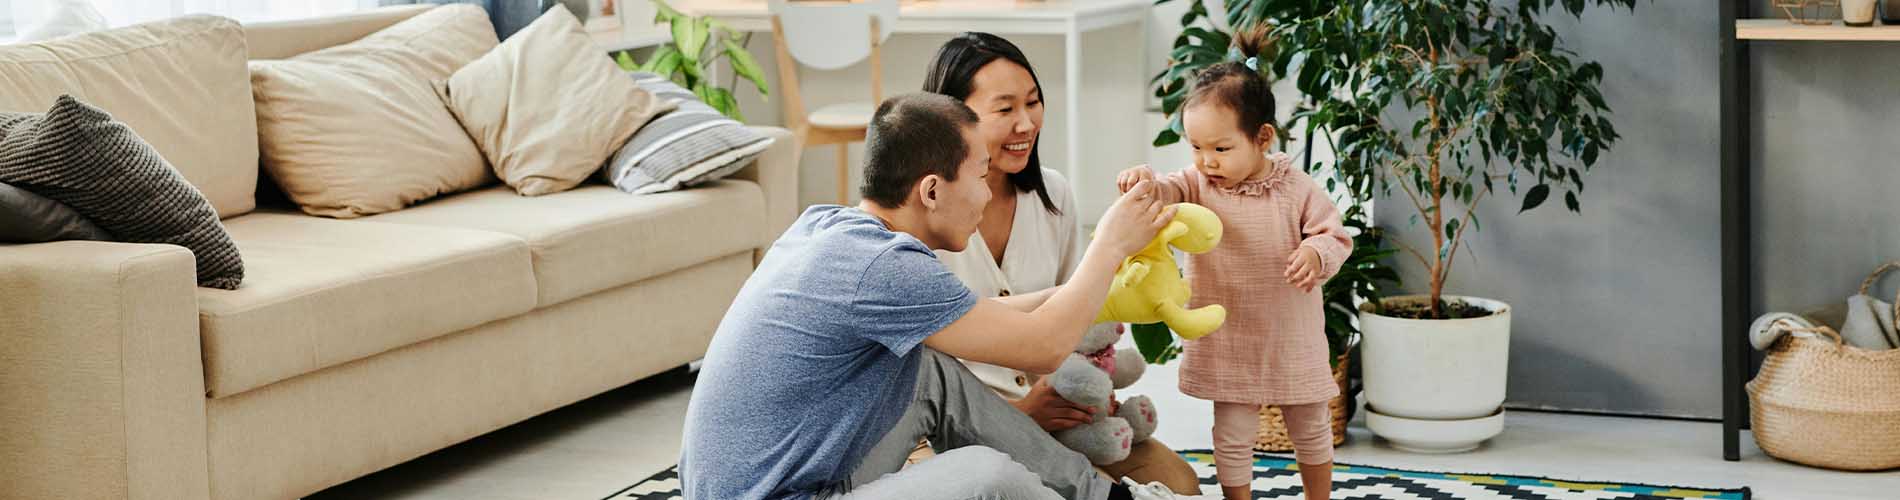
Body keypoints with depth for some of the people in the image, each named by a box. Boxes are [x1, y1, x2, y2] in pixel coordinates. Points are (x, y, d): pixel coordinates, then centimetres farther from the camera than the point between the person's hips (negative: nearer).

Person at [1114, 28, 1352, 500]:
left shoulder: (1297, 189, -10)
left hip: (1292, 340, 0)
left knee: (1310, 429, 17)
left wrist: (1316, 253, -28)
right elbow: (1166, 194, -23)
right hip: (1227, 344, 0)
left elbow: (1335, 236, -6)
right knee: (1232, 435, 4)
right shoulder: (1198, 185, -7)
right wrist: (1143, 182, -46)